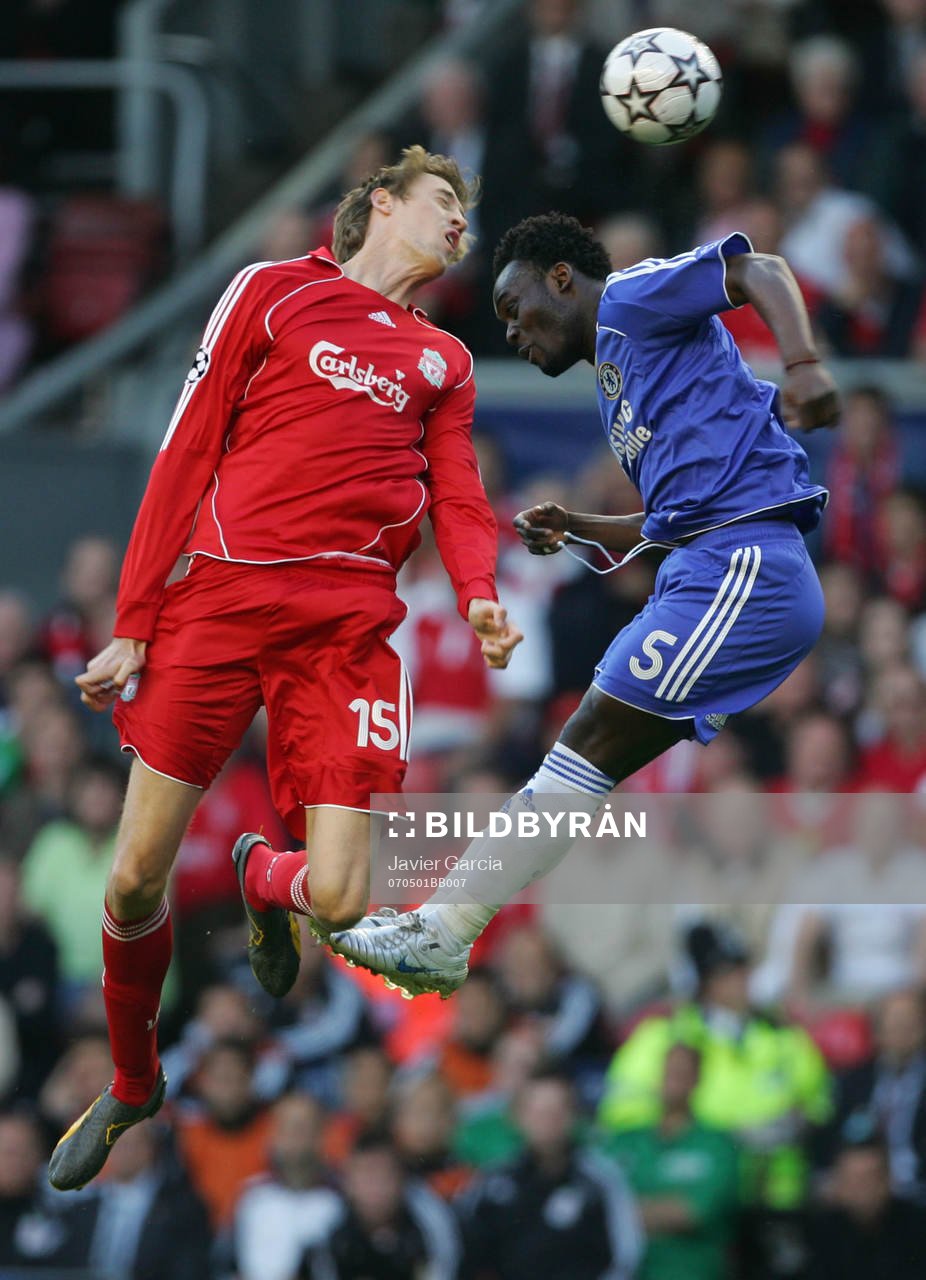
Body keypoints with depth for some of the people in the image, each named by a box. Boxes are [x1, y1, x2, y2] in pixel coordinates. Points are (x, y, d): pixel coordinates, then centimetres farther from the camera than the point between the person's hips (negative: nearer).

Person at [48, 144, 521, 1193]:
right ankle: (132, 1083, 22)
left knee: (336, 901, -12)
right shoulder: (272, 291, 11)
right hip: (218, 595, -2)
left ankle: (262, 876, 26)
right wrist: (133, 624, 1)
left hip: (347, 624, 2)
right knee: (136, 877, -4)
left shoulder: (443, 361, 22)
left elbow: (457, 497, 14)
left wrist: (477, 594, -10)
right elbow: (188, 454, 8)